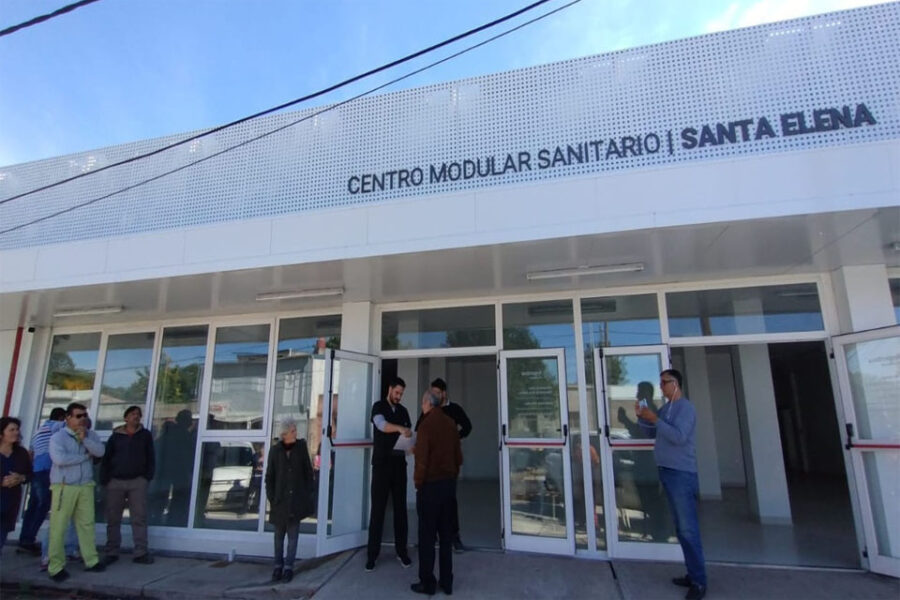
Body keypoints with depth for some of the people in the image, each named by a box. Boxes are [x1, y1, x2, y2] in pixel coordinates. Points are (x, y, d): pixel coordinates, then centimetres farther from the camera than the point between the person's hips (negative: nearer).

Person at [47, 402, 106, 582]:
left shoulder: (90, 434, 9)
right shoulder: (58, 437, -6)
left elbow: (100, 451, -5)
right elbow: (60, 459, -20)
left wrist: (84, 439, -16)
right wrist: (85, 456, -9)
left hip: (86, 487, 4)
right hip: (64, 487, -4)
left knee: (87, 524, 8)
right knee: (58, 528, -1)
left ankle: (91, 560, 15)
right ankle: (56, 567, 9)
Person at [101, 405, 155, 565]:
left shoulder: (145, 435, 8)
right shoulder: (115, 436, 6)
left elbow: (151, 458, 7)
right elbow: (106, 459, 5)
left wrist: (148, 477, -2)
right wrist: (104, 480, -3)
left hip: (138, 481, 0)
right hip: (115, 481, 1)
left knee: (139, 518, -2)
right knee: (113, 518, 6)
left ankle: (140, 553, 0)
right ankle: (111, 553, 17)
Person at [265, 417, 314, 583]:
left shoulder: (301, 447, -4)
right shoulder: (274, 450, -5)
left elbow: (308, 471, 2)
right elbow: (269, 476, 1)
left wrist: (307, 493, 1)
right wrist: (271, 498, -3)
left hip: (297, 499, 0)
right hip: (280, 499, 0)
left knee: (293, 534, 5)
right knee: (279, 534, 12)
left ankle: (289, 567, 16)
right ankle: (278, 566, 24)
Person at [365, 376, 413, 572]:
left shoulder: (403, 411, 11)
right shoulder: (378, 406, -3)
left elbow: (408, 435, 11)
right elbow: (381, 424, -23)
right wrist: (400, 429, -39)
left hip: (399, 464, 4)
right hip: (381, 464, -4)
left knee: (400, 508, 7)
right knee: (377, 508, 0)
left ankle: (402, 551, 17)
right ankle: (372, 554, 10)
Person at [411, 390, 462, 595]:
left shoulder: (426, 424, -14)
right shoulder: (450, 423, 5)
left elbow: (422, 457, -17)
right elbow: (458, 455, 9)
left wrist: (418, 482, -5)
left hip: (430, 484, -6)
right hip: (449, 482, 6)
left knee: (427, 534, 4)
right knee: (446, 533, 12)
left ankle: (427, 582, 11)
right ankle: (446, 582, 19)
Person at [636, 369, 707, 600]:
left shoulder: (685, 407, -11)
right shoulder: (665, 407, 14)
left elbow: (679, 437, -22)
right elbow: (651, 433, 16)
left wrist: (655, 419, -20)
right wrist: (642, 416, 1)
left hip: (681, 474, -8)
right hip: (667, 472, 8)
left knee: (688, 529, -6)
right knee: (682, 528, 13)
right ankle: (693, 574, 21)